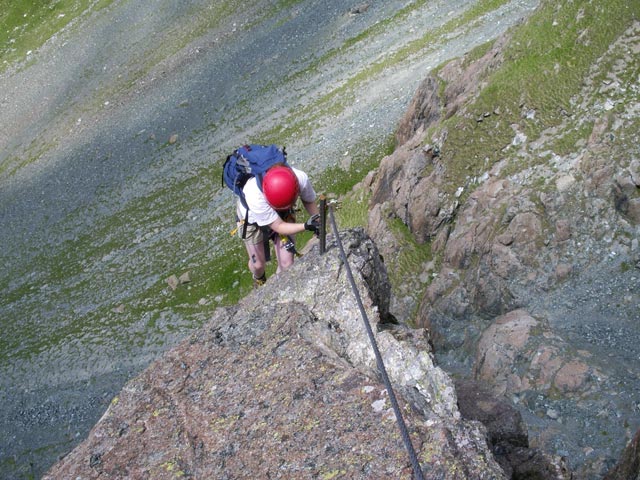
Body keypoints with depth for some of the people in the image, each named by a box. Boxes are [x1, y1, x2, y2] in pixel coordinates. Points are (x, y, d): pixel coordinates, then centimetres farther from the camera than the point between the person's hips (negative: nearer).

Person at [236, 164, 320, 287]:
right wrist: (306, 226, -47)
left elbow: (309, 201, -11)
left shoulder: (301, 179, -37)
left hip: (283, 216, 2)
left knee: (286, 264, -3)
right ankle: (259, 280, 49)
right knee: (258, 264, 12)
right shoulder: (255, 197, -46)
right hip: (253, 218, -2)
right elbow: (279, 227, -35)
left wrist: (317, 221, -19)